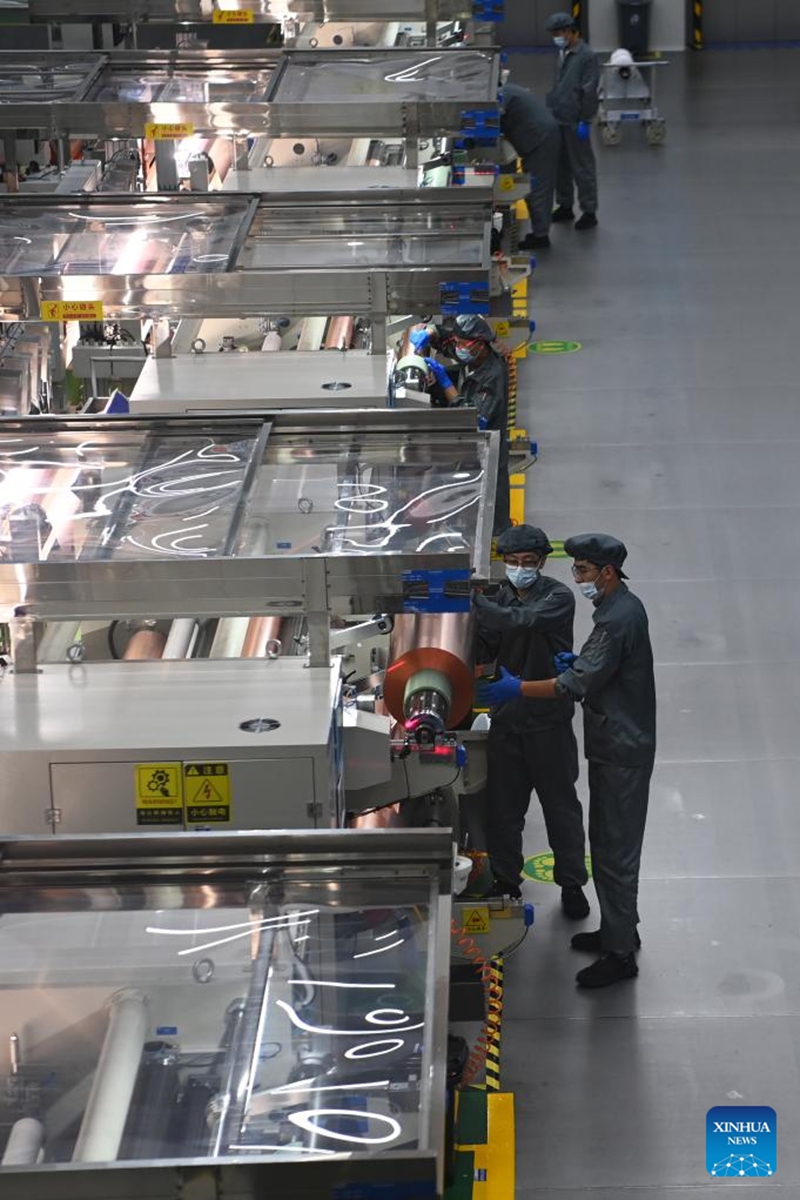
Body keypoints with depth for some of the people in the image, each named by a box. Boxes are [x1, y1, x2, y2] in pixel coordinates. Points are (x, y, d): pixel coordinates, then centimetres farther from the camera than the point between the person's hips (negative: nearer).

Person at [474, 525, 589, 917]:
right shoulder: (501, 598, 6)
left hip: (548, 720, -4)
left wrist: (475, 603, -27)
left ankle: (571, 884, 18)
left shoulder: (558, 598, -11)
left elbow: (520, 621, -29)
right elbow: (484, 653, 4)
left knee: (561, 804, 6)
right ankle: (505, 881, 24)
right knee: (503, 804, 10)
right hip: (507, 718, 5)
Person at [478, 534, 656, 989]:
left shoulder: (619, 620, -24)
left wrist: (519, 689, -25)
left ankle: (620, 954, 4)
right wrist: (580, 662, 3)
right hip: (616, 743, 11)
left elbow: (580, 684, -27)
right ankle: (619, 930, 33)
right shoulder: (621, 606, 9)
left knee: (615, 850, -3)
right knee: (609, 844, 20)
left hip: (621, 752, -11)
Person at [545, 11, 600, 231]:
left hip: (575, 122, -8)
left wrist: (584, 121, -17)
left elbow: (590, 92, -16)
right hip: (559, 120, 8)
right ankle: (565, 206, 26)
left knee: (582, 168, -2)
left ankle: (589, 212, 4)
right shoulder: (563, 54, 11)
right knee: (561, 165, 15)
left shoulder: (587, 56, -14)